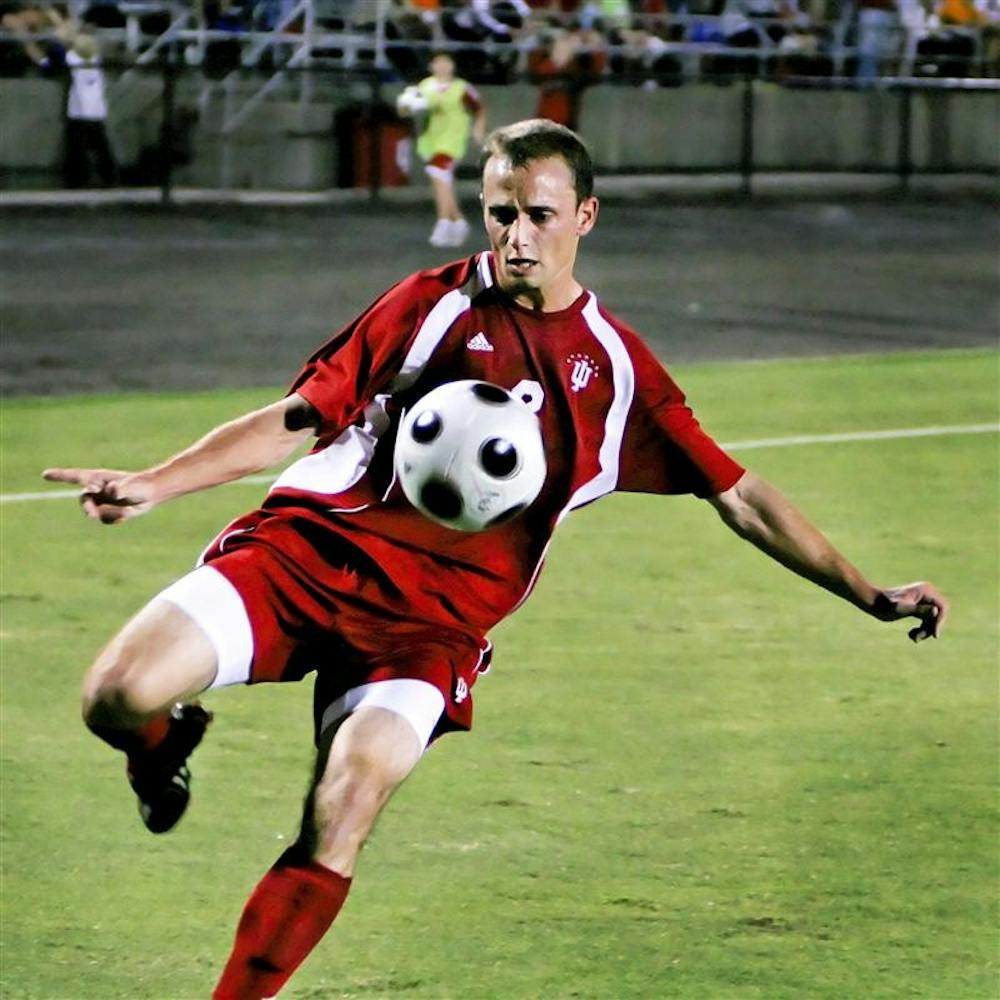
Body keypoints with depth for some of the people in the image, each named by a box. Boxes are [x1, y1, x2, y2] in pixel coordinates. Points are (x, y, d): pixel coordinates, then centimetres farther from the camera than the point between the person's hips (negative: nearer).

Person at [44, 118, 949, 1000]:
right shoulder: (434, 303, 7)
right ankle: (171, 741, 16)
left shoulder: (615, 366, 11)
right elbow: (300, 418, 6)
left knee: (345, 810, -28)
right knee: (119, 696, -22)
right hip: (309, 547, 0)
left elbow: (737, 496, 17)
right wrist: (154, 483, -6)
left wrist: (868, 595, 13)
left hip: (432, 621, 0)